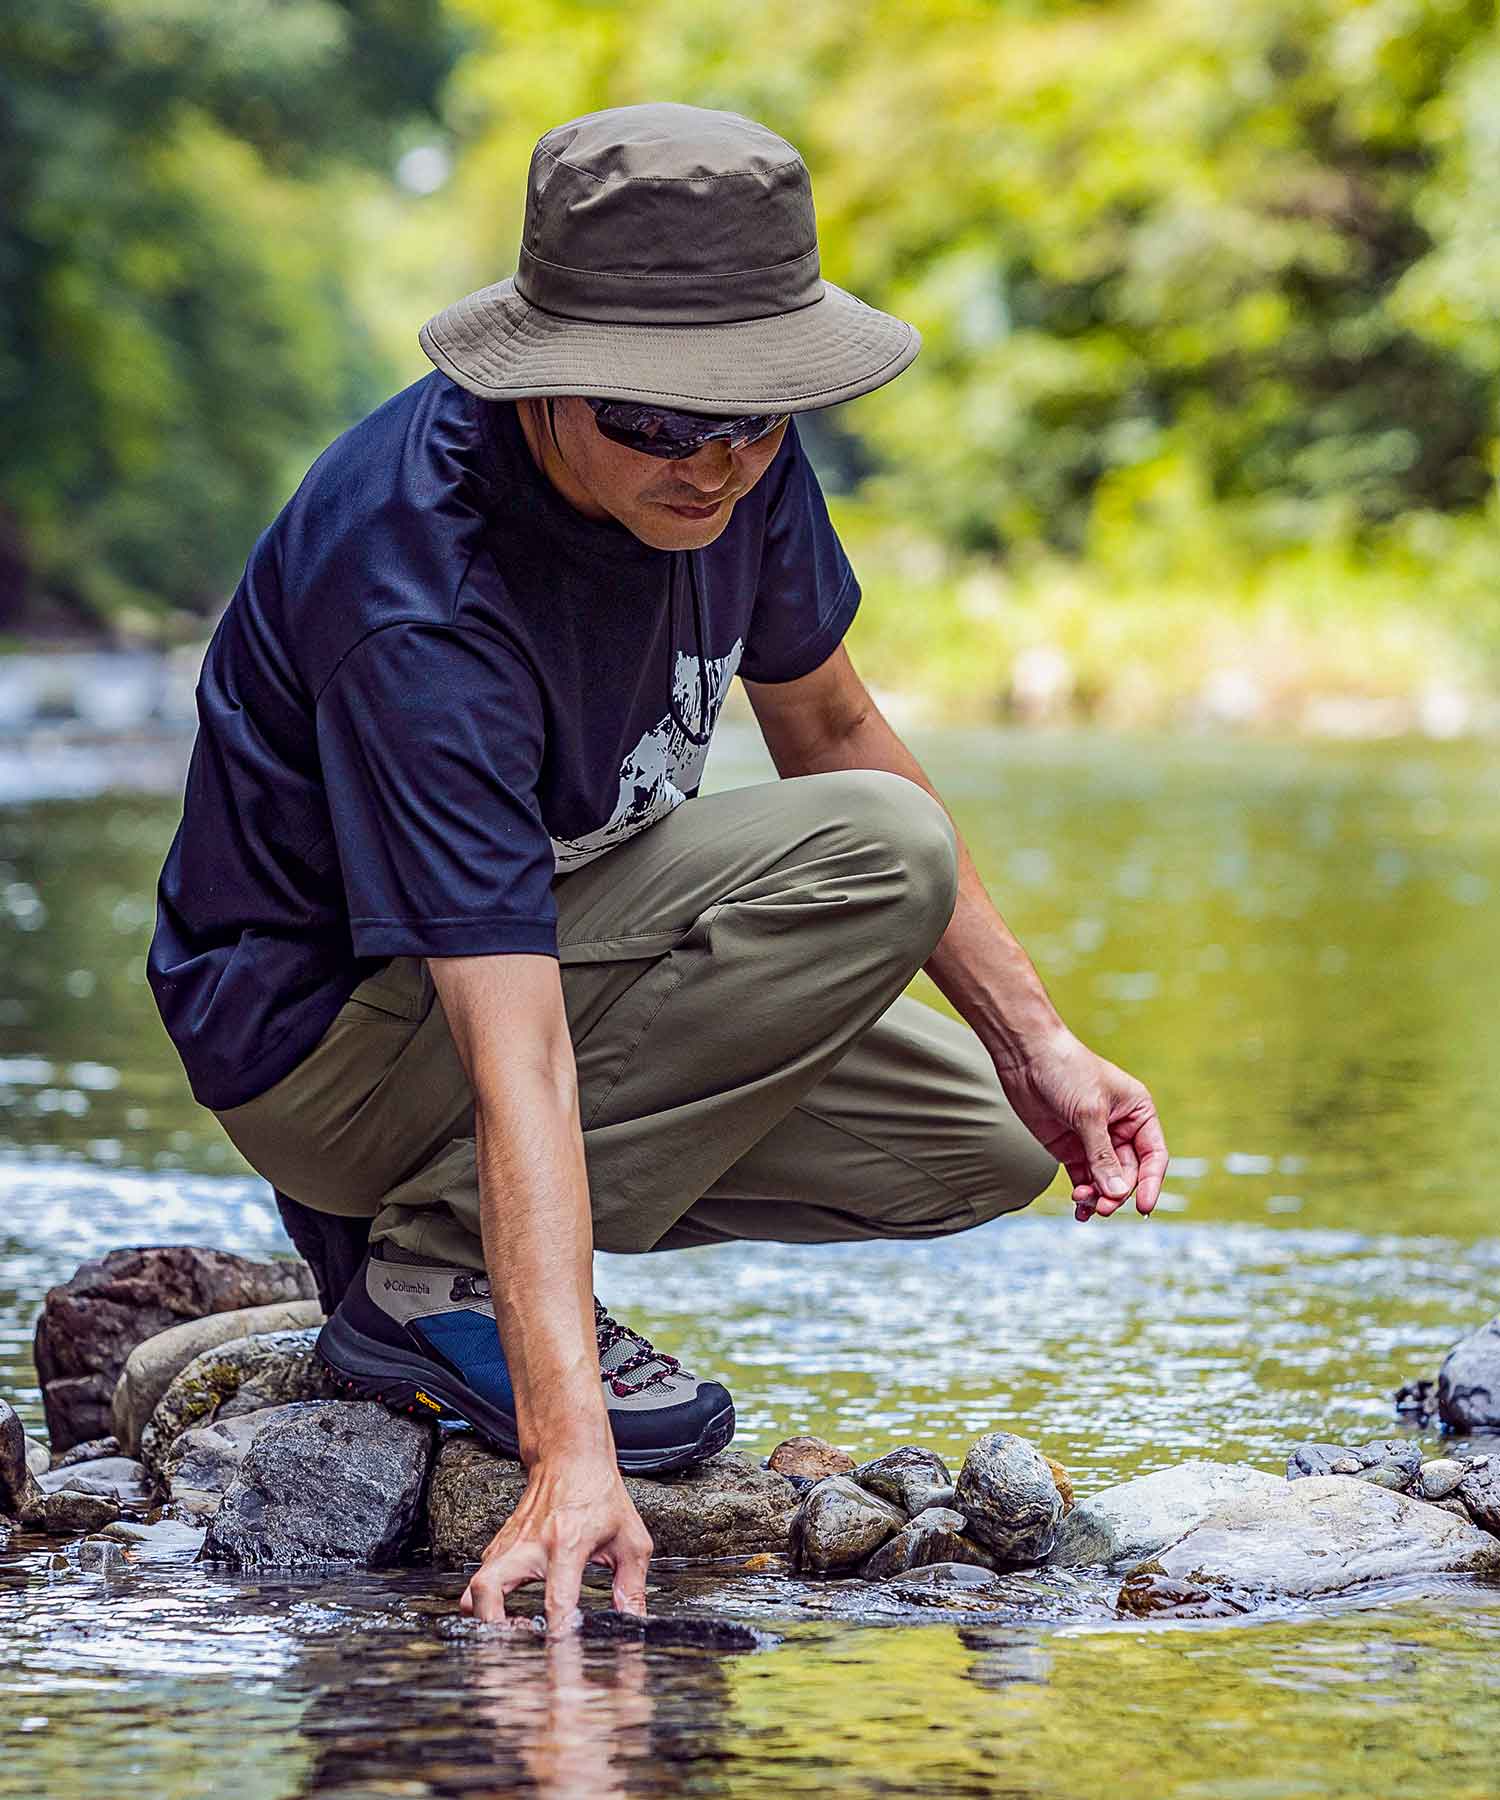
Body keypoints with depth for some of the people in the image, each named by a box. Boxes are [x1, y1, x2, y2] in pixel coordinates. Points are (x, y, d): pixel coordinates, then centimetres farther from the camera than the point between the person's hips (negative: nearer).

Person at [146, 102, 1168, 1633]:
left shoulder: (735, 461, -11)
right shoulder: (418, 605, -35)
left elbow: (832, 736, 8)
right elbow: (519, 1056, -42)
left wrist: (1036, 1042, 5)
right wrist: (571, 1452, -48)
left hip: (532, 925, 8)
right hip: (313, 1033, -8)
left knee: (984, 1143, 1)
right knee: (881, 858, -24)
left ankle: (424, 1207, 6)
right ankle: (434, 1269, -17)